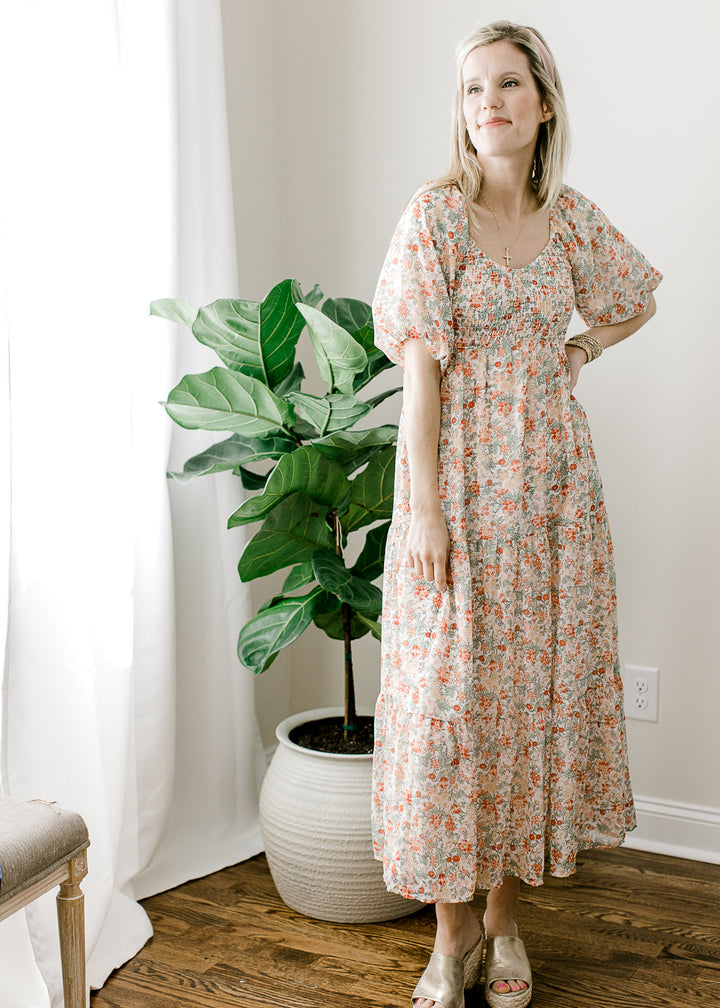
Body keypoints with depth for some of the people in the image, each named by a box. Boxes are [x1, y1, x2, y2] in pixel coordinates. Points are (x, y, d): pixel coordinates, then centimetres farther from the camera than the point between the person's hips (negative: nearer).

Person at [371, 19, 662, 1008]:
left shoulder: (571, 214, 6)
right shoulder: (435, 212, -7)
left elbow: (636, 298, 25)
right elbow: (420, 365, -11)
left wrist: (576, 354, 7)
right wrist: (424, 508, -16)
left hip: (553, 474, 4)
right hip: (462, 472, -4)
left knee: (541, 681, 8)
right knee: (453, 690, 0)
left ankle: (506, 914, 25)